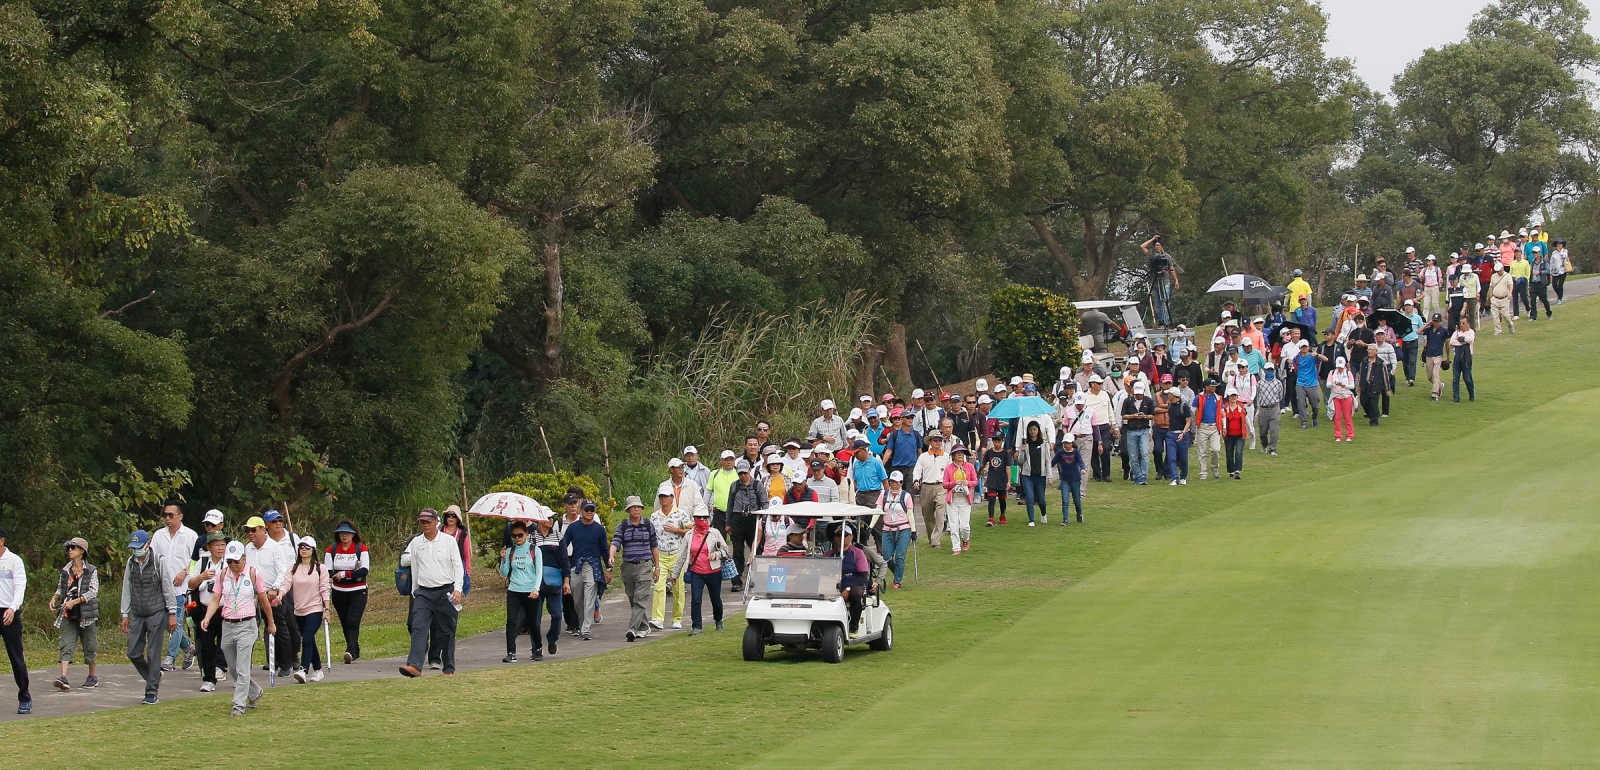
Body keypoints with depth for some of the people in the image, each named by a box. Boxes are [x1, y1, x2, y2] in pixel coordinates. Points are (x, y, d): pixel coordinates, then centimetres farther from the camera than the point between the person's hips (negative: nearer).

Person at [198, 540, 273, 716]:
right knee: (233, 668, 13)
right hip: (227, 626, 5)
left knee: (242, 669, -10)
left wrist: (270, 623, 12)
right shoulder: (222, 575, 4)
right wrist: (207, 618, -16)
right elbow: (215, 600, 2)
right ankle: (254, 693, 35)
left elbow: (264, 601, 4)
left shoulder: (253, 574, -5)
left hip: (246, 625, -5)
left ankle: (239, 705, -9)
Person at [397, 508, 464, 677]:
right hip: (423, 592, 2)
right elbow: (414, 568, 15)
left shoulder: (448, 540, 0)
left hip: (445, 592, -2)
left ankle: (449, 668, 15)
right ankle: (414, 665, -25)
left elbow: (458, 567, -1)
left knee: (447, 632, 4)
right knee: (418, 628, -14)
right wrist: (414, 592, 16)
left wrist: (457, 589, -12)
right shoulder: (415, 543, 8)